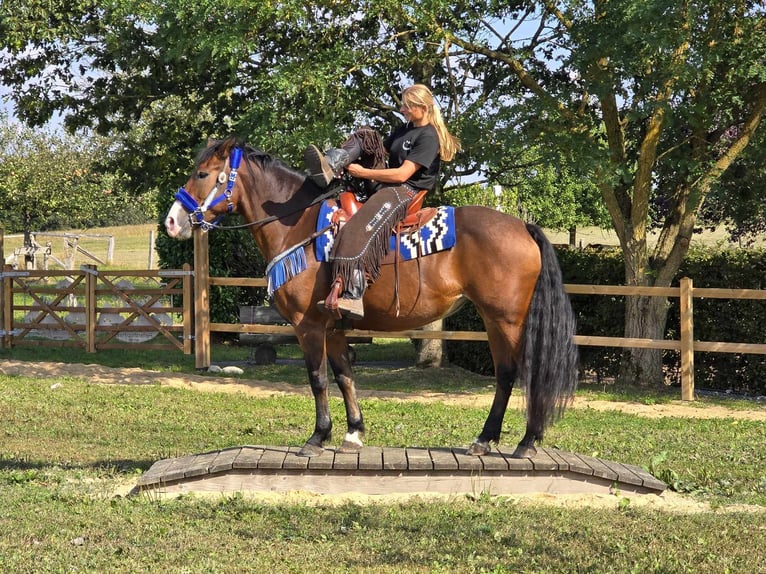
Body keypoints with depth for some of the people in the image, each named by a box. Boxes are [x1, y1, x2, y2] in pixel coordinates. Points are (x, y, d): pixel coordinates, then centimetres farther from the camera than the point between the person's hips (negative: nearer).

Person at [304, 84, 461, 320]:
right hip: (385, 188, 10)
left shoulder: (428, 137, -12)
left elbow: (402, 174, -19)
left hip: (407, 193, -10)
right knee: (362, 137, 4)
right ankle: (330, 167, -26)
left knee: (359, 230, -38)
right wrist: (347, 162, 3)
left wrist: (363, 172, -15)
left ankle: (352, 296, -51)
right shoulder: (404, 129, 18)